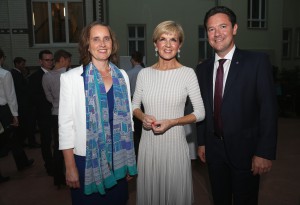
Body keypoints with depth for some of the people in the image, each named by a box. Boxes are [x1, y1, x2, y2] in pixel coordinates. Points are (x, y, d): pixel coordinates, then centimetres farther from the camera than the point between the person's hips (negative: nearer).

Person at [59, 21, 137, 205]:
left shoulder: (122, 76, 3)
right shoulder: (71, 78, -8)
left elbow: (127, 118, 7)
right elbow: (66, 124, -7)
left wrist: (130, 161, 8)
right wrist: (70, 167, -7)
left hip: (118, 159, 4)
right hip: (86, 159, -3)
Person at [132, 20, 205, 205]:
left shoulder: (188, 73, -7)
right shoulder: (144, 73, 1)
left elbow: (200, 113, -4)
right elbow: (135, 105, 12)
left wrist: (172, 122, -16)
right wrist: (143, 117, -10)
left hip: (175, 143, -2)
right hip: (148, 143, 3)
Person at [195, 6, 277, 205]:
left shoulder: (257, 61, -9)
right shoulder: (203, 68, 4)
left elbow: (268, 108, -12)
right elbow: (203, 108, 9)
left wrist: (265, 152, -15)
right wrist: (202, 142, 9)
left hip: (245, 149, -3)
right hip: (214, 149, 4)